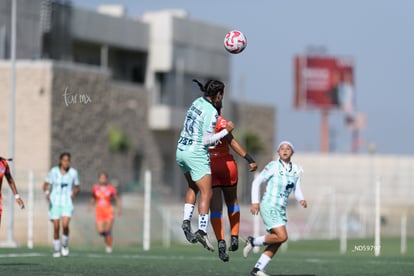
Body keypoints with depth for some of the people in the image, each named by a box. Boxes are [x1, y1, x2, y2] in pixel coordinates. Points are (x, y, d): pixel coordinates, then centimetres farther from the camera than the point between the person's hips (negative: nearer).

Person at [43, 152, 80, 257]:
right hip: (55, 202, 0)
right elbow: (46, 185, 7)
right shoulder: (53, 171, -1)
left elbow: (77, 188, 12)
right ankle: (56, 250, 13)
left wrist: (74, 194, -8)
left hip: (67, 202, 0)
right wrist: (46, 192, -13)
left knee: (65, 225, -20)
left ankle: (65, 245, 4)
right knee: (56, 227, -3)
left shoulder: (73, 172, 1)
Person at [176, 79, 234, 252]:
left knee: (193, 187, 22)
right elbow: (206, 140, -16)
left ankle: (186, 220, 8)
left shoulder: (198, 102, 5)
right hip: (197, 154, -8)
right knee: (206, 193, -5)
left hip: (181, 151, 8)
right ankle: (202, 231, -16)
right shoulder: (211, 112, -17)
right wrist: (226, 131, -7)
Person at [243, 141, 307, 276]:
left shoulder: (296, 170, 8)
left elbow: (297, 191, 11)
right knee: (282, 236, -20)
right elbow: (257, 182, -4)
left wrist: (301, 200, -11)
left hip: (281, 209, 7)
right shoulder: (273, 166, -9)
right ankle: (253, 241, 0)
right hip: (269, 206, -7)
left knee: (276, 243, 3)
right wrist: (255, 202, -10)